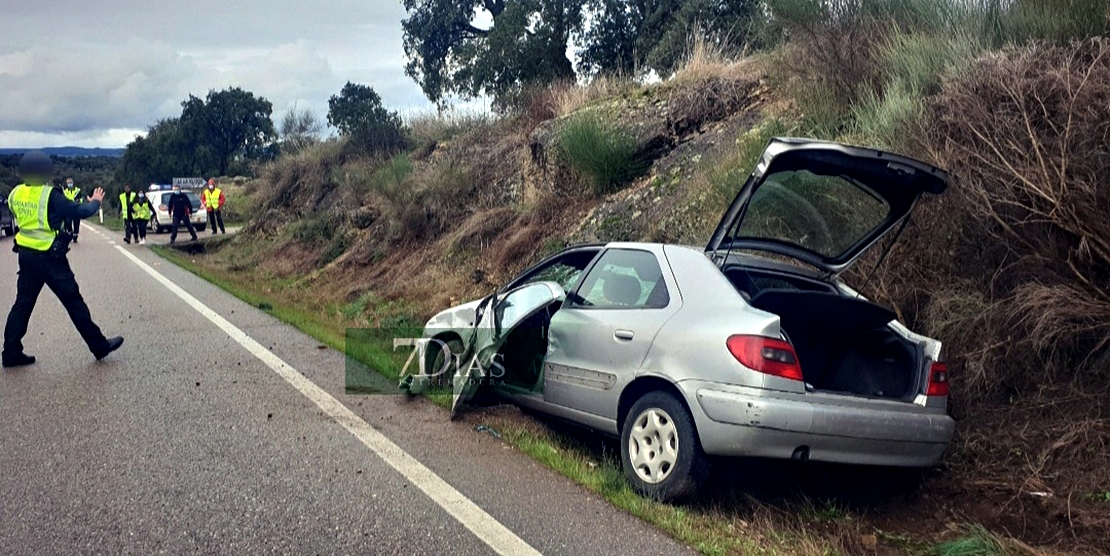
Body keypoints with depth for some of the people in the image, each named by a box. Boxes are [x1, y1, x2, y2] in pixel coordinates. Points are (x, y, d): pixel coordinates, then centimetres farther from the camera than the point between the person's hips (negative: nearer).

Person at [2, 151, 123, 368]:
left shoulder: (15, 194, 3)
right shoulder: (50, 196, -17)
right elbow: (79, 211, -15)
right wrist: (95, 202, 4)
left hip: (26, 255, 6)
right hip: (49, 257, -6)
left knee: (23, 303, 12)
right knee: (73, 302, 1)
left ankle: (11, 352, 12)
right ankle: (100, 346, 9)